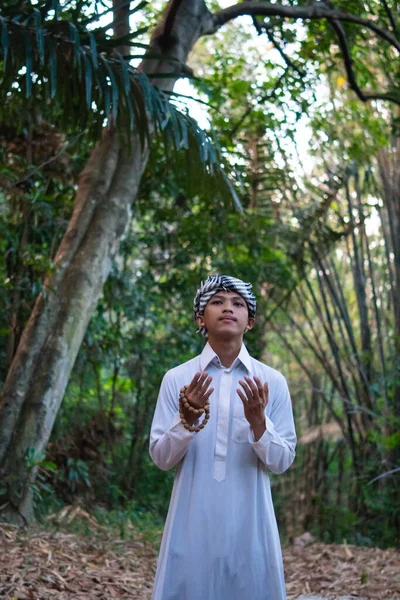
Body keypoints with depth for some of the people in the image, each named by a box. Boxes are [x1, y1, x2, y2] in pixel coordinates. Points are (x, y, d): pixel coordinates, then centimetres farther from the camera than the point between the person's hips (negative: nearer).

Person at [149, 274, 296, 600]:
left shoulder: (272, 381, 0)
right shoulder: (177, 379, -1)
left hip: (249, 521, 1)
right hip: (193, 520, 0)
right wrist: (187, 421, -18)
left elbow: (282, 462, -1)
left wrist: (258, 421, -18)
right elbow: (161, 458, -1)